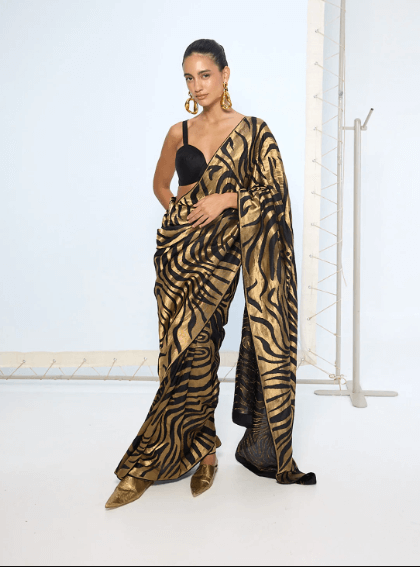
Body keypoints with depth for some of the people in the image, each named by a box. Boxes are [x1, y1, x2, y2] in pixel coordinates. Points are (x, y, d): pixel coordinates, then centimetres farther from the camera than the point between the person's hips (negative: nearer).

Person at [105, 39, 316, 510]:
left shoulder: (253, 130, 3)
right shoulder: (179, 133, 11)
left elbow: (275, 192, -1)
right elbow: (160, 183, 25)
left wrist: (226, 199, -12)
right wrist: (180, 213, 10)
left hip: (220, 253, -3)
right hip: (178, 250, 3)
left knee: (196, 349, -3)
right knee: (189, 351, 1)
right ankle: (202, 450, 17)